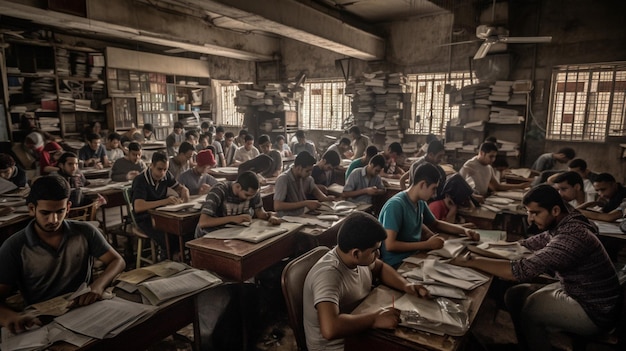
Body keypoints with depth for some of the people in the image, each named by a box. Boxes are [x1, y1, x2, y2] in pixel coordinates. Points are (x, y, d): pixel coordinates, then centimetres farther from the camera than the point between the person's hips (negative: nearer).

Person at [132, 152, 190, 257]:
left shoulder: (166, 175, -1)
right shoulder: (140, 180, -19)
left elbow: (181, 188, 12)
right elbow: (138, 207, -32)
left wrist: (184, 194, -14)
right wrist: (164, 201, -40)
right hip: (145, 218, -6)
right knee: (169, 239, -30)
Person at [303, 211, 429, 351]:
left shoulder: (358, 258, -7)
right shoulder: (328, 274, -32)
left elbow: (380, 268, 12)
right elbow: (329, 328, -44)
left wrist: (405, 285, -5)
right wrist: (375, 319, -34)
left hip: (358, 333, 8)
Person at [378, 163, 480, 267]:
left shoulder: (420, 202, 3)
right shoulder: (396, 205, -23)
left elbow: (436, 224, 21)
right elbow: (390, 245, -27)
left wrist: (464, 230, 7)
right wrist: (427, 245, -23)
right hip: (396, 263, -8)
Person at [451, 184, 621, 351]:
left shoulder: (572, 236, -33)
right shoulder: (564, 225, -4)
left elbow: (522, 270, -37)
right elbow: (527, 245, 4)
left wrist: (471, 261, -31)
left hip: (595, 313, -8)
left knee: (527, 311, -6)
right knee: (515, 294, 2)